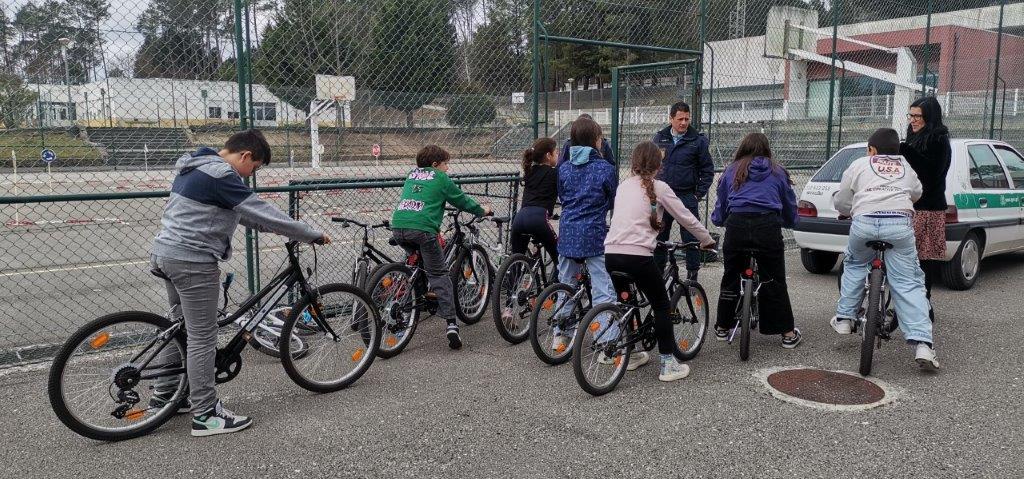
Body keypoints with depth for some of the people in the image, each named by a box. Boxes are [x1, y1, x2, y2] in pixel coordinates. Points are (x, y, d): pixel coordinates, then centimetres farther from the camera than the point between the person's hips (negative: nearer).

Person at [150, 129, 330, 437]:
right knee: (203, 337, -3)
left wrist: (285, 231, 17)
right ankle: (206, 415, 5)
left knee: (181, 326, 22)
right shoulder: (220, 175, -17)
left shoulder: (196, 167, 15)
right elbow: (263, 213, -18)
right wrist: (314, 236, -10)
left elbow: (243, 212, 20)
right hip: (193, 262, -10)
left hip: (166, 254, 10)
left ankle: (164, 394, 34)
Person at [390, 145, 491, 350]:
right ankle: (451, 323, -7)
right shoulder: (440, 178, 10)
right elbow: (462, 200, 17)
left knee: (416, 261, 31)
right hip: (422, 228, -5)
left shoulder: (412, 175, 25)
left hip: (398, 227, 5)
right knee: (439, 275, -1)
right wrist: (483, 211, 34)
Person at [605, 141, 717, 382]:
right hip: (637, 256, -5)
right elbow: (686, 218, 8)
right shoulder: (658, 188, 2)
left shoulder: (623, 186, 16)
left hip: (611, 254, 5)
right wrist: (707, 240, 23)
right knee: (661, 306, 10)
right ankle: (668, 364, 12)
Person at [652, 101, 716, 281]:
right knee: (659, 237, 8)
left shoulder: (698, 140, -1)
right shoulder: (659, 139, 7)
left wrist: (699, 195, -6)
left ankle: (692, 275, 9)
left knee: (691, 238, 0)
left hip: (687, 197, -3)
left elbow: (708, 170, 1)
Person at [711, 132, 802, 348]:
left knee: (731, 278, 15)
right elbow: (790, 208, 21)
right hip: (768, 227, 0)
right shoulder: (777, 171, 17)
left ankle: (722, 327, 25)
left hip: (736, 226, 1)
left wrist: (719, 220, 38)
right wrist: (787, 222, 41)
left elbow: (719, 214, 18)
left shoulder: (732, 170, 17)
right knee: (774, 281, 8)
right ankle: (788, 333, 14)